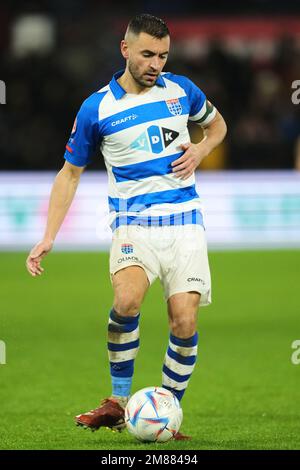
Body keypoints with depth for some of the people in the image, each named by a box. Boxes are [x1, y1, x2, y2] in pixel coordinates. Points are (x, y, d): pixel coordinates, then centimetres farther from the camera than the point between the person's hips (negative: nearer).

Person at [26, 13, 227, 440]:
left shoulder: (181, 90, 5)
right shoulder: (96, 108, -1)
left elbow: (216, 124, 25)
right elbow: (70, 173, 7)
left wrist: (199, 151, 2)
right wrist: (48, 238, 0)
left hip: (185, 221, 2)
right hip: (133, 222, -2)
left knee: (184, 321, -10)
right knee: (126, 299, -28)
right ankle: (118, 403, -14)